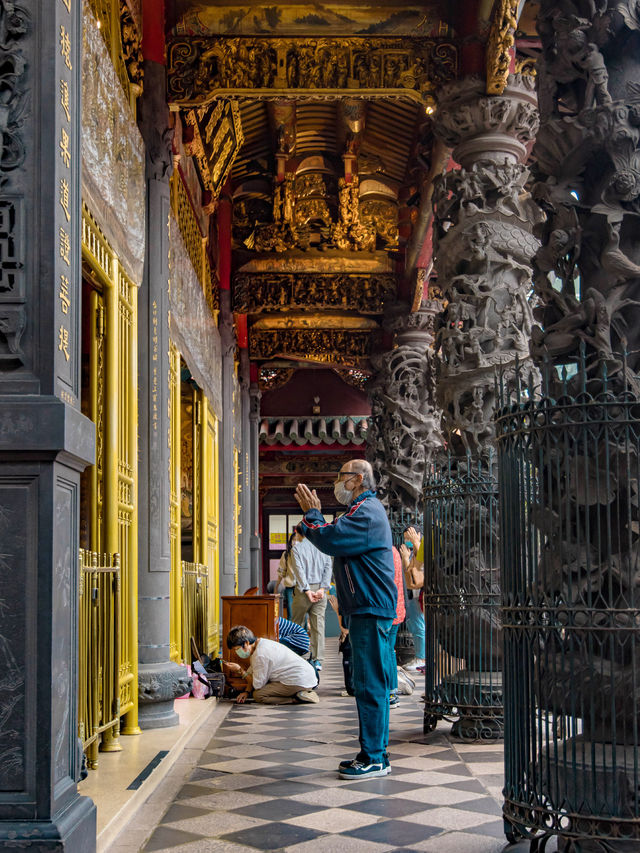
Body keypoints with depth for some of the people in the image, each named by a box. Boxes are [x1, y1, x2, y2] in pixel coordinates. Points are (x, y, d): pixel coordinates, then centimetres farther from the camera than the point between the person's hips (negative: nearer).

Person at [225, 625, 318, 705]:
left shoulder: (260, 655, -19)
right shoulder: (260, 642, 11)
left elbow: (257, 684, -11)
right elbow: (252, 673, 19)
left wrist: (240, 670, -4)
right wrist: (247, 692, 8)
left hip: (299, 681, -10)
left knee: (258, 695, -10)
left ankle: (298, 697, -13)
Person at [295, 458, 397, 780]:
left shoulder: (366, 512, -14)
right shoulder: (364, 510, 22)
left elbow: (330, 540, -22)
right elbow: (335, 539, 21)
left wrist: (312, 513, -8)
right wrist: (311, 516, 13)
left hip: (371, 611, -11)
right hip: (365, 610, 11)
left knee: (370, 684, -8)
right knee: (368, 683, 13)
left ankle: (374, 759, -5)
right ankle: (372, 752, 20)